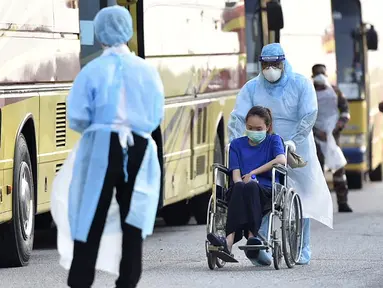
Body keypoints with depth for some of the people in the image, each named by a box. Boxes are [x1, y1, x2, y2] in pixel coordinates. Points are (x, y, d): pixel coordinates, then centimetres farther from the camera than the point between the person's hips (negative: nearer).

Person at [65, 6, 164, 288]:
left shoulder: (93, 70, -6)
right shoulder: (147, 70, 1)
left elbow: (77, 118, -5)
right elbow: (157, 116, 7)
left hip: (101, 148, -2)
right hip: (138, 149, 2)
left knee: (91, 220, 2)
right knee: (133, 221, 12)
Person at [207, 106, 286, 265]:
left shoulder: (273, 140, 17)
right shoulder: (237, 144, 23)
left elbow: (282, 160, -5)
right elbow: (236, 173, 9)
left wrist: (253, 173, -6)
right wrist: (242, 184, -14)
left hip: (266, 191, -2)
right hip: (241, 191, 2)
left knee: (251, 187, -37)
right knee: (239, 187, -35)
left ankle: (230, 240, -52)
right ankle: (251, 236, -56)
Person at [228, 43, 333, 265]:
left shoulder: (301, 85, -4)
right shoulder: (252, 88, 1)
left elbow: (309, 115, -14)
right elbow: (238, 117, -6)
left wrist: (293, 140, -28)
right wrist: (235, 143, -24)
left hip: (297, 150, -1)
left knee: (301, 200, 1)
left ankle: (302, 249, 10)